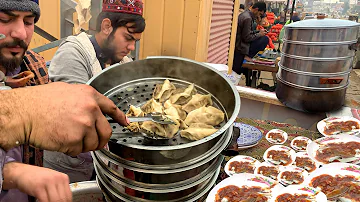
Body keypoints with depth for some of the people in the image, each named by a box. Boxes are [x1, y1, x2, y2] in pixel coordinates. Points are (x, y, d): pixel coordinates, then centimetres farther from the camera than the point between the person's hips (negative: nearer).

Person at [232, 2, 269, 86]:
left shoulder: (245, 14, 12)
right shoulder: (247, 18, -20)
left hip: (238, 45, 10)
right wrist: (259, 34, -8)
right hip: (241, 48, -10)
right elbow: (247, 37, -21)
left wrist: (258, 32, 8)